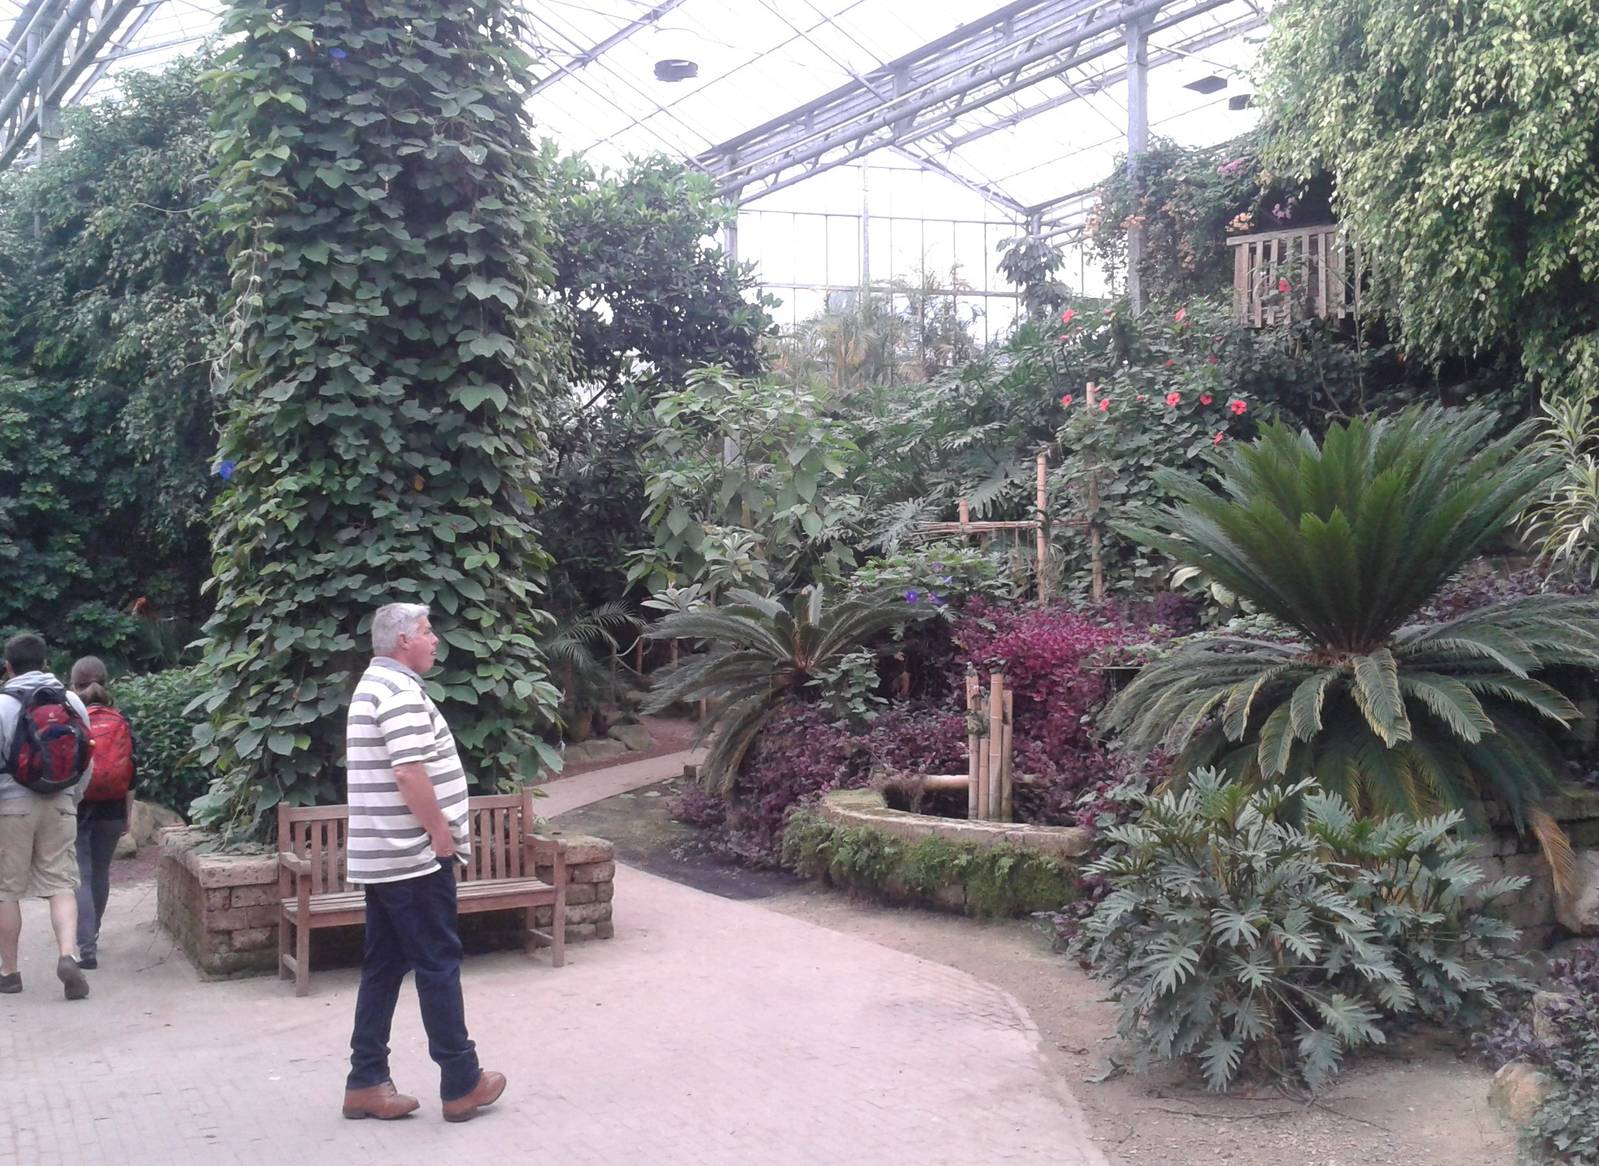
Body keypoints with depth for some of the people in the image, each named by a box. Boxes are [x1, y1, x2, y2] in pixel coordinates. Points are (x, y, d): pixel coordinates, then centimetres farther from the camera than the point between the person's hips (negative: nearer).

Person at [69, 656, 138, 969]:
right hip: (111, 811, 3)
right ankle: (91, 934, 34)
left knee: (80, 877, -2)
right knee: (100, 872, 18)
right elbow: (132, 775, 3)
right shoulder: (122, 722, 1)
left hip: (76, 811, -3)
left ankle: (86, 947, -12)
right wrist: (127, 815, 12)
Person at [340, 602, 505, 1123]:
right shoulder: (401, 691, -17)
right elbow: (409, 773, -26)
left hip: (378, 856, 10)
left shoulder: (372, 686, 16)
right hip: (412, 856, -10)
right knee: (438, 965, -2)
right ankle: (461, 1084, 6)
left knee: (383, 966, 11)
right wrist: (442, 834, -16)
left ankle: (367, 1084, 14)